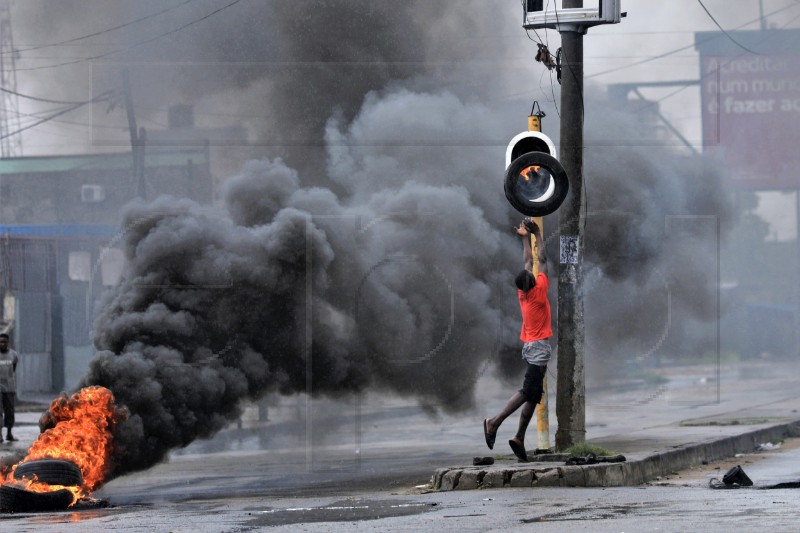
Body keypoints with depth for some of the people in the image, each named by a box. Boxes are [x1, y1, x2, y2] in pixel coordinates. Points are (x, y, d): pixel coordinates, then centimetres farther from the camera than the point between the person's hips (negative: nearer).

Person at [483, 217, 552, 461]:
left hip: (530, 346, 8)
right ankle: (495, 422, -19)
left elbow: (529, 262, 18)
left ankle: (520, 437, -1)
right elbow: (542, 260, -3)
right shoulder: (539, 290, -11)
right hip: (539, 346, -8)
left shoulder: (523, 293, 5)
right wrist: (537, 235, 6)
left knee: (534, 394, 6)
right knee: (529, 391, -12)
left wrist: (525, 238, 26)